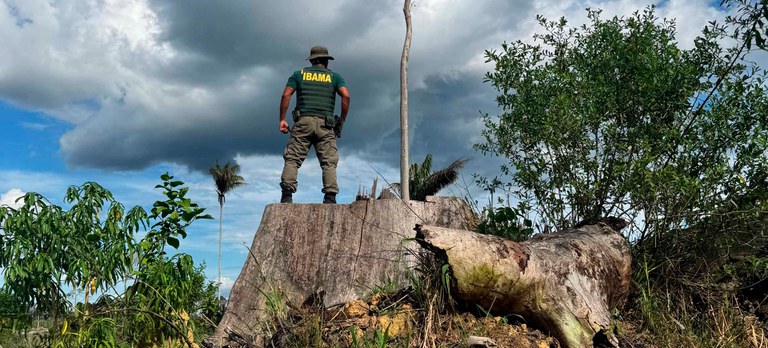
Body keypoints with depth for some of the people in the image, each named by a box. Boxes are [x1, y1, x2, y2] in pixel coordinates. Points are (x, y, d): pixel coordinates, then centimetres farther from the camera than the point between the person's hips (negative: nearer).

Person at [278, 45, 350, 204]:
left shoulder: (299, 74, 18)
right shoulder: (334, 76, 16)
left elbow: (286, 95, 4)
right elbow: (346, 96, -1)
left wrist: (282, 119, 5)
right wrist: (342, 120, 5)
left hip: (303, 121, 0)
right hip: (325, 125, 0)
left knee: (292, 159, -1)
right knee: (329, 162, -2)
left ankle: (287, 194, -17)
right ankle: (330, 197, -17)